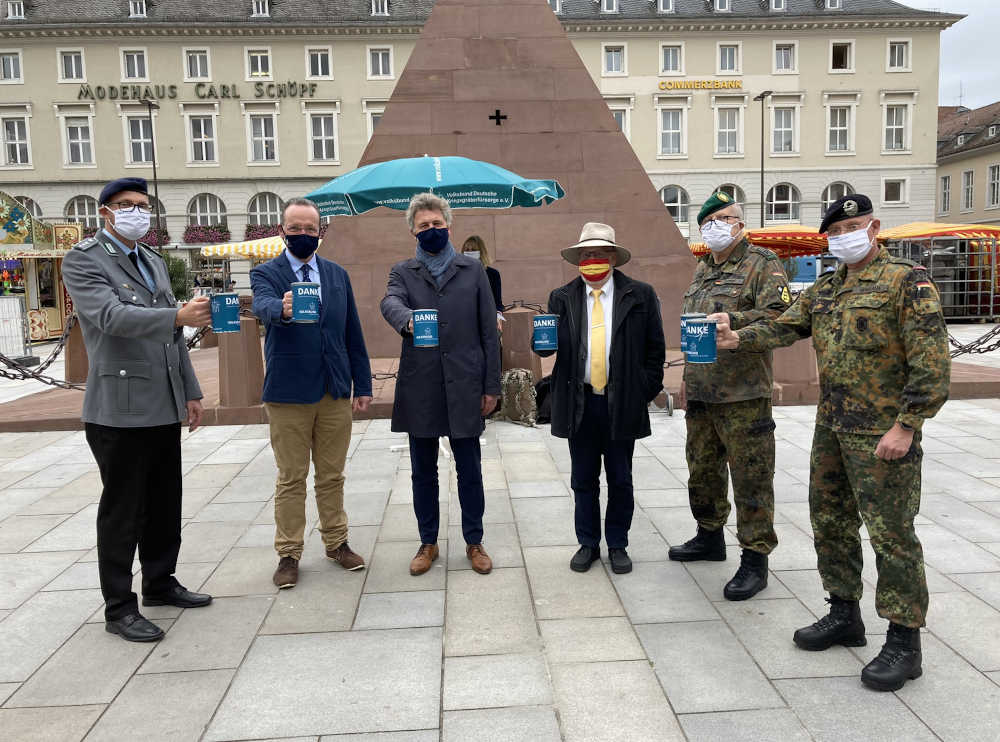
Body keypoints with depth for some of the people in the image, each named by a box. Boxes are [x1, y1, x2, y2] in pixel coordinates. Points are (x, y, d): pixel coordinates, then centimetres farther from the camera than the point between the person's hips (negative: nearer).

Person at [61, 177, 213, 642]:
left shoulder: (154, 262, 17)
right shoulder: (83, 260, -6)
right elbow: (111, 316, -23)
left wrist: (190, 392, 14)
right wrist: (178, 315, -37)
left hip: (165, 407, 7)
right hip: (119, 409, -7)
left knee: (164, 503, 15)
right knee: (122, 510, 2)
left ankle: (160, 583, 31)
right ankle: (118, 608, 14)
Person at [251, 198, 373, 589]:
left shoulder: (338, 275, 11)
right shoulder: (266, 273, 0)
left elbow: (353, 333, 11)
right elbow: (263, 305, -24)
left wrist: (362, 385, 8)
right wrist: (283, 308, -48)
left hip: (335, 392, 3)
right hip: (288, 394, -3)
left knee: (332, 476, 13)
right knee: (291, 479, 6)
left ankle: (336, 542, 26)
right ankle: (288, 553, 18)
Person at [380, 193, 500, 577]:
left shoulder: (472, 270, 7)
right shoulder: (403, 272, 7)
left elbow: (488, 330, 4)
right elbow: (390, 303, -16)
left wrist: (491, 386, -1)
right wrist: (408, 319, -40)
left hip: (465, 386, -1)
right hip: (420, 388, 1)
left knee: (470, 470, 8)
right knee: (423, 472, 11)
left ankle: (474, 542, 24)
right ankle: (428, 543, 27)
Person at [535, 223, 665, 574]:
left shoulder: (640, 295, 1)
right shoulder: (562, 298, 5)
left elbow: (655, 347, 3)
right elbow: (549, 346, 3)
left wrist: (647, 391, -2)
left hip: (622, 403, -1)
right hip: (579, 403, 1)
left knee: (620, 480, 10)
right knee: (583, 480, 11)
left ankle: (617, 545, 25)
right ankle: (588, 544, 25)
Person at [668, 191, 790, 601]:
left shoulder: (762, 264, -5)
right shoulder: (702, 270, 18)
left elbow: (777, 316, -18)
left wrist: (726, 319, -26)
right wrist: (687, 376, 23)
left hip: (743, 395, -8)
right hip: (701, 394, 8)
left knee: (751, 478, -2)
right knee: (703, 469, 18)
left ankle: (755, 559, 7)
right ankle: (710, 536, 36)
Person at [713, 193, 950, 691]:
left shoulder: (908, 281, -10)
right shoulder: (824, 290, 14)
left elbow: (932, 361, -15)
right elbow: (784, 327, 7)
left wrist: (905, 426, -19)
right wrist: (737, 338, -11)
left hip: (882, 434, -8)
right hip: (831, 427, 8)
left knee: (890, 532, -1)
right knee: (830, 521, 15)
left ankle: (904, 640, 13)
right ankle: (844, 615, 31)